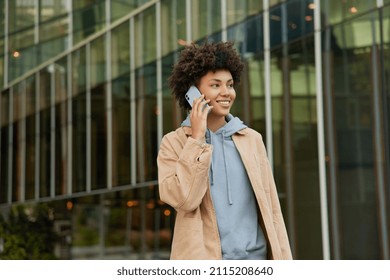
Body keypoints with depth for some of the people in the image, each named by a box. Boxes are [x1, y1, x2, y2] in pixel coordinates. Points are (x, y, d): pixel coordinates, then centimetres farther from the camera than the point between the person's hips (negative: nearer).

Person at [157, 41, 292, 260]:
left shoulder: (252, 139, 11)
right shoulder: (174, 143, 2)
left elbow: (271, 207, 11)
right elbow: (182, 199, -14)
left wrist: (283, 262, 6)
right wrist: (196, 138, -10)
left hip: (256, 259, 3)